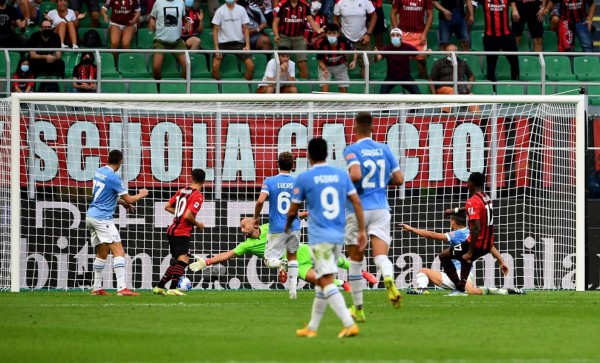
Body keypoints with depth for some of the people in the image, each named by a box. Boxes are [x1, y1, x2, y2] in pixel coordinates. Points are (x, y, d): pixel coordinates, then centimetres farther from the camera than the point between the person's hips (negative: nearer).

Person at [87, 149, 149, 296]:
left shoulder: (99, 172, 10)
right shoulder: (113, 177, -15)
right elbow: (129, 199, -8)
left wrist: (122, 203, 21)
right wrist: (141, 195, 11)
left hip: (91, 216, 9)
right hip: (102, 218, -9)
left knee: (102, 254, 16)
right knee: (119, 252, -11)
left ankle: (97, 288, 18)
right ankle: (122, 288, -20)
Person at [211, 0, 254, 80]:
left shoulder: (241, 10, 2)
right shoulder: (220, 11, -4)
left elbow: (245, 28, 5)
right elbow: (215, 30, -2)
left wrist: (247, 45, -6)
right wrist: (216, 48, -11)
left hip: (239, 43, 2)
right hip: (223, 43, -2)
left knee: (251, 65, -15)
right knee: (215, 65, -23)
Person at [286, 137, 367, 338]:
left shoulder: (304, 178, -4)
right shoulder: (341, 174, 8)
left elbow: (293, 211, 4)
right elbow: (357, 203, 3)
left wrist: (287, 226, 25)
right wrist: (362, 230, 8)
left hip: (319, 237, -6)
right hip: (338, 236, 6)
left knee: (327, 282, -11)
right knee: (322, 281, 17)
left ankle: (349, 324, -25)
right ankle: (312, 327, 24)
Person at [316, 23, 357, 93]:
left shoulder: (344, 41, -25)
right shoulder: (322, 45, -28)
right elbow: (321, 61, -14)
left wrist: (354, 61, -23)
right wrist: (325, 70, -33)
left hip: (340, 66, 2)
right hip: (326, 67, -2)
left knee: (344, 89, 0)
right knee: (324, 87, -20)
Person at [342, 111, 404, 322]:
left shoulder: (351, 150, -6)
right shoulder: (384, 149, 8)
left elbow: (355, 174, -23)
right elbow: (399, 179, 9)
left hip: (358, 210, -2)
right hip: (381, 209, 2)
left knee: (355, 259, 12)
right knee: (380, 255, -8)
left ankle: (358, 309, 18)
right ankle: (388, 278, -45)